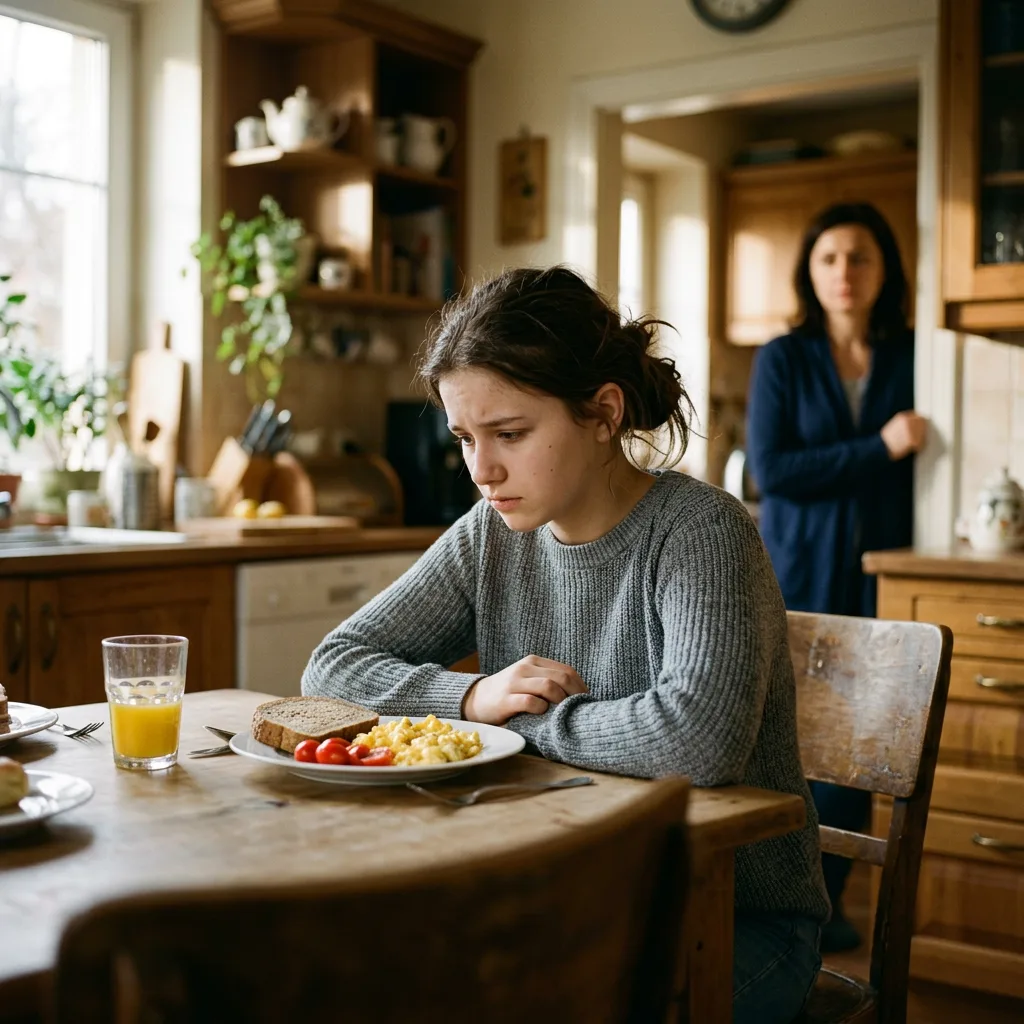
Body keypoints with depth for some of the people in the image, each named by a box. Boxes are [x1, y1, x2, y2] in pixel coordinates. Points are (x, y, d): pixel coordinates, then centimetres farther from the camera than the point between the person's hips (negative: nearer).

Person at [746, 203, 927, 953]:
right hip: (798, 579, -1)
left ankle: (825, 899, 19)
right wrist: (879, 450, -14)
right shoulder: (783, 360, 2)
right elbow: (770, 469, -8)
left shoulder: (912, 360, 6)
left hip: (877, 580, 1)